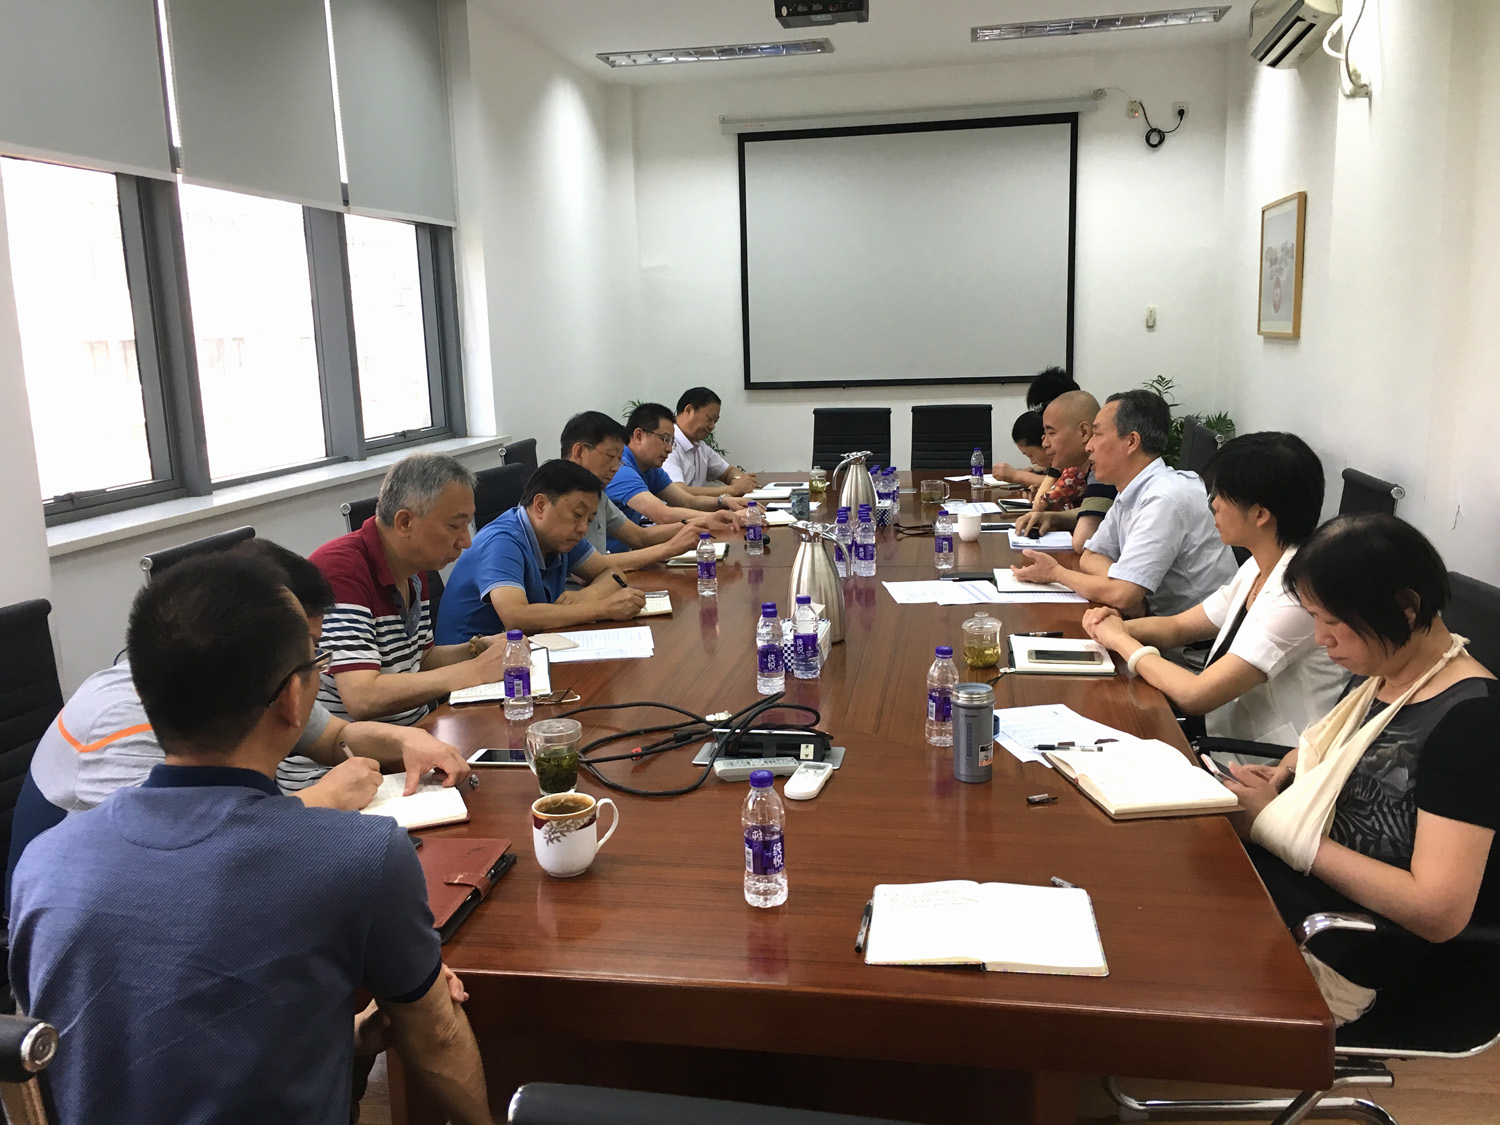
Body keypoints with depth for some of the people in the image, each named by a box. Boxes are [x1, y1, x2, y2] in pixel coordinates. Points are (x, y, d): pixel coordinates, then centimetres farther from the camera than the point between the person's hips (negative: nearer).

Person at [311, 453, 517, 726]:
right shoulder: (341, 570, -20)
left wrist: (479, 649, 1)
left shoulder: (413, 569, 8)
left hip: (418, 724, 9)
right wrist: (475, 671, -22)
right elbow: (361, 698, -28)